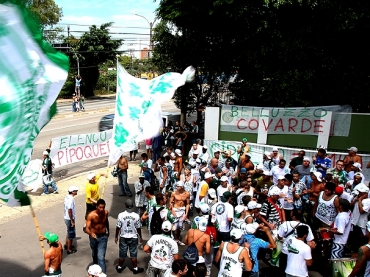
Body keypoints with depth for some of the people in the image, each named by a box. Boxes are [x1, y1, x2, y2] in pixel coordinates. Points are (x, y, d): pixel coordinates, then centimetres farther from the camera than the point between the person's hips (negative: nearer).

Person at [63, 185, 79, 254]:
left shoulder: (67, 196, 2)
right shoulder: (71, 199, -28)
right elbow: (69, 210, -28)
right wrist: (72, 221, -21)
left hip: (66, 218, 9)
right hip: (69, 219, -9)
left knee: (69, 232, 27)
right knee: (71, 234, 5)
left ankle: (67, 245, 43)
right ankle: (69, 250, 17)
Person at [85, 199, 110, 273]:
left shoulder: (106, 213, -14)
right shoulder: (91, 215, -24)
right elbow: (87, 228, -27)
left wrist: (108, 231, 22)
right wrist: (91, 233, -49)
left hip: (103, 237, -1)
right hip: (93, 237, 1)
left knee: (101, 257, -12)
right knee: (94, 254, 25)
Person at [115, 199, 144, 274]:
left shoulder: (121, 215, -15)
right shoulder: (136, 216, -15)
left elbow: (118, 227, -7)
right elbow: (138, 228, -6)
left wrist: (116, 236, 7)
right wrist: (140, 237, 9)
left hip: (123, 237, 1)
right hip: (133, 238, -1)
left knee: (122, 253, 16)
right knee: (133, 254, 12)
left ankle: (119, 267, 32)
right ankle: (135, 268, 22)